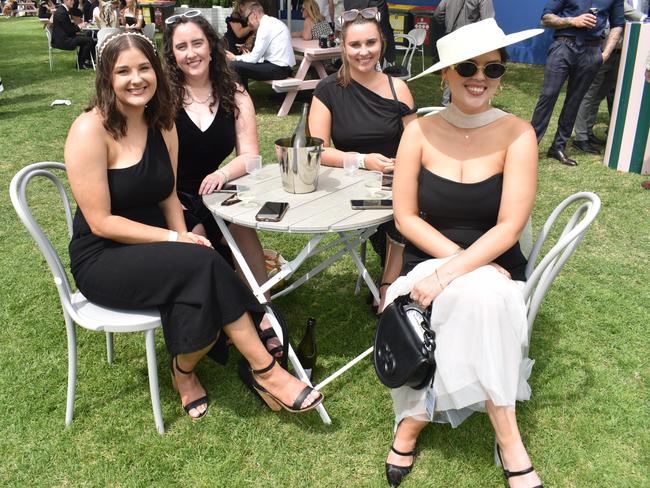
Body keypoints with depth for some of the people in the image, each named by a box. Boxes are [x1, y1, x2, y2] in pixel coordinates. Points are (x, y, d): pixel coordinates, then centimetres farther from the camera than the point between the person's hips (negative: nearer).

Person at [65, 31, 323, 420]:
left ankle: (185, 371, -1)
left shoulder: (162, 125, 5)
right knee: (204, 263, -28)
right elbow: (101, 222, -18)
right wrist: (175, 239, -19)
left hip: (152, 246, 6)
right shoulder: (90, 130, -16)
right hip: (102, 260, -5)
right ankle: (266, 371, -16)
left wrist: (183, 235, -10)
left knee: (201, 285, -27)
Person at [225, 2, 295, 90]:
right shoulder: (271, 22, 16)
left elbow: (254, 58, -12)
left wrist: (235, 58, 2)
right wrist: (251, 56, 11)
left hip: (278, 68, -10)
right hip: (281, 66, 10)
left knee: (234, 66, -14)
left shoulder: (265, 25, -12)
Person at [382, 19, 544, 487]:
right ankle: (509, 441, -13)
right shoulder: (420, 132, -3)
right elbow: (405, 217, -5)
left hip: (495, 269, 0)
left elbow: (509, 227, -14)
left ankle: (414, 421, -13)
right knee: (478, 295, -31)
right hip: (428, 262, 1)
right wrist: (463, 261, -16)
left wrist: (452, 273, -27)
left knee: (477, 296, -33)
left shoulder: (517, 134, -8)